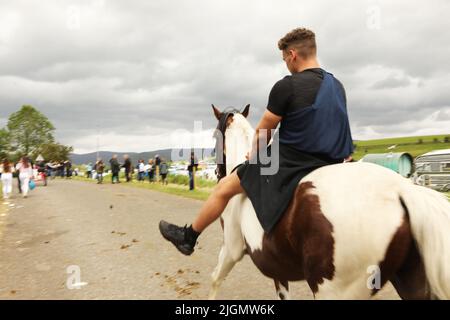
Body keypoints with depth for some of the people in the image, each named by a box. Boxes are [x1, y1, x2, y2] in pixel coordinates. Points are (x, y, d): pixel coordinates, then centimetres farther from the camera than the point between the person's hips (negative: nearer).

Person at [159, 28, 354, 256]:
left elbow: (263, 131, -6)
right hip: (325, 166, 6)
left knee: (224, 187, 9)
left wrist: (254, 155, 14)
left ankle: (188, 237, 24)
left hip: (288, 165, -6)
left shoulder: (286, 86, -14)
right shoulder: (338, 86, 7)